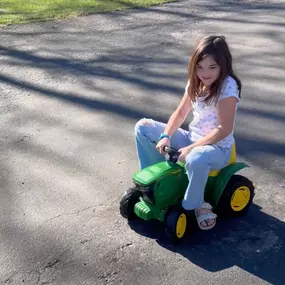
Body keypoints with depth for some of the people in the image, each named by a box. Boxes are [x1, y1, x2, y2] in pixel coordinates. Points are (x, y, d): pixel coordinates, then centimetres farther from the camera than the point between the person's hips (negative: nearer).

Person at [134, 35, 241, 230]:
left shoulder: (228, 87, -20)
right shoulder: (196, 82, 2)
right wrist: (165, 136, -12)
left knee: (196, 159, -45)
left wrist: (190, 148, -27)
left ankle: (196, 204, -13)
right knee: (143, 126, -1)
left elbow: (224, 130, -24)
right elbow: (180, 113, 6)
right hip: (192, 138, 7)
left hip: (218, 148, -7)